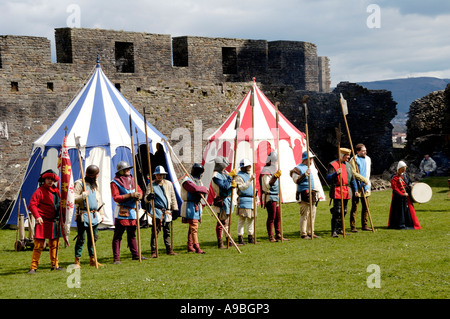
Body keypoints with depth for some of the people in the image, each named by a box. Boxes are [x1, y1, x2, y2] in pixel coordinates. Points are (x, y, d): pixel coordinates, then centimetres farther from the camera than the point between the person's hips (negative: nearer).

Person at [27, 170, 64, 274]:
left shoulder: (56, 191, 14)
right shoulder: (40, 191, -7)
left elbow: (60, 204, 26)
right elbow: (32, 205, -15)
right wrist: (37, 216, -27)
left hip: (55, 222, 7)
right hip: (43, 222, -7)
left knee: (54, 245, 14)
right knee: (38, 245, -8)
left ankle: (54, 265, 24)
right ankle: (33, 267, -7)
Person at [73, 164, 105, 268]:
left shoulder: (95, 185, 16)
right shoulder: (79, 184, -7)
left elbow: (99, 200, 21)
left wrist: (101, 214, 17)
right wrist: (83, 195, -25)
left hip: (94, 215, 7)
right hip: (83, 215, -7)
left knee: (94, 237, 10)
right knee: (81, 238, -7)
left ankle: (92, 259, 19)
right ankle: (77, 260, -2)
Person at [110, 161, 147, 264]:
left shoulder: (132, 180, 14)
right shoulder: (115, 182, -7)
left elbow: (140, 191, 14)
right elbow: (116, 197, -14)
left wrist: (139, 195, -11)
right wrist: (130, 195, -21)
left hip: (133, 211, 7)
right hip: (121, 213, -7)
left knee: (132, 235, 16)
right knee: (117, 236, -5)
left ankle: (135, 254, 24)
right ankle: (116, 258, -4)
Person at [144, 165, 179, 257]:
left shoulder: (169, 184, 12)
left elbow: (173, 197, 19)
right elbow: (146, 199, -4)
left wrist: (175, 208, 15)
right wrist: (148, 197, -28)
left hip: (167, 211, 4)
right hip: (157, 211, -4)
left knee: (167, 232, 11)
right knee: (155, 232, -9)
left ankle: (169, 250, 19)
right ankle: (154, 251, -7)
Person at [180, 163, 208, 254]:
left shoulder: (198, 181, 16)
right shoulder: (187, 181, -14)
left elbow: (205, 191, 13)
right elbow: (194, 188, -30)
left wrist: (202, 192, -11)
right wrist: (204, 189, -13)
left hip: (197, 207, 9)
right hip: (190, 207, -9)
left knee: (192, 228, 13)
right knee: (194, 227, -12)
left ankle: (190, 246, 20)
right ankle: (197, 248, -15)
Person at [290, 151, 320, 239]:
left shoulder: (309, 167, 20)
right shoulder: (298, 168, -7)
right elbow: (296, 180, -19)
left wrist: (316, 191, 23)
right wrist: (305, 174, -30)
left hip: (312, 194, 9)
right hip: (304, 195, -9)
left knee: (312, 215, 11)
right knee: (304, 215, -9)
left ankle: (311, 232, 18)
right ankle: (303, 234, -5)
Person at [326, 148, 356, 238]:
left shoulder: (348, 165, 17)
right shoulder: (333, 165, -6)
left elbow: (352, 179, 24)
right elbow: (328, 178, -16)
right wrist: (336, 173, -32)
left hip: (346, 192, 7)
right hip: (337, 191, -7)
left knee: (344, 211, 11)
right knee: (337, 212, -12)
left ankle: (340, 229, 21)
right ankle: (334, 231, -12)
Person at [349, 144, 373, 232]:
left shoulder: (368, 159, 13)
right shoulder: (354, 160, -8)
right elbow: (353, 173, -17)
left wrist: (367, 181, 11)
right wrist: (364, 179, -17)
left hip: (365, 187, 7)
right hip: (356, 187, -6)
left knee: (366, 207, 9)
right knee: (354, 207, -4)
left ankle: (364, 225, 18)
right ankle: (353, 227, -1)